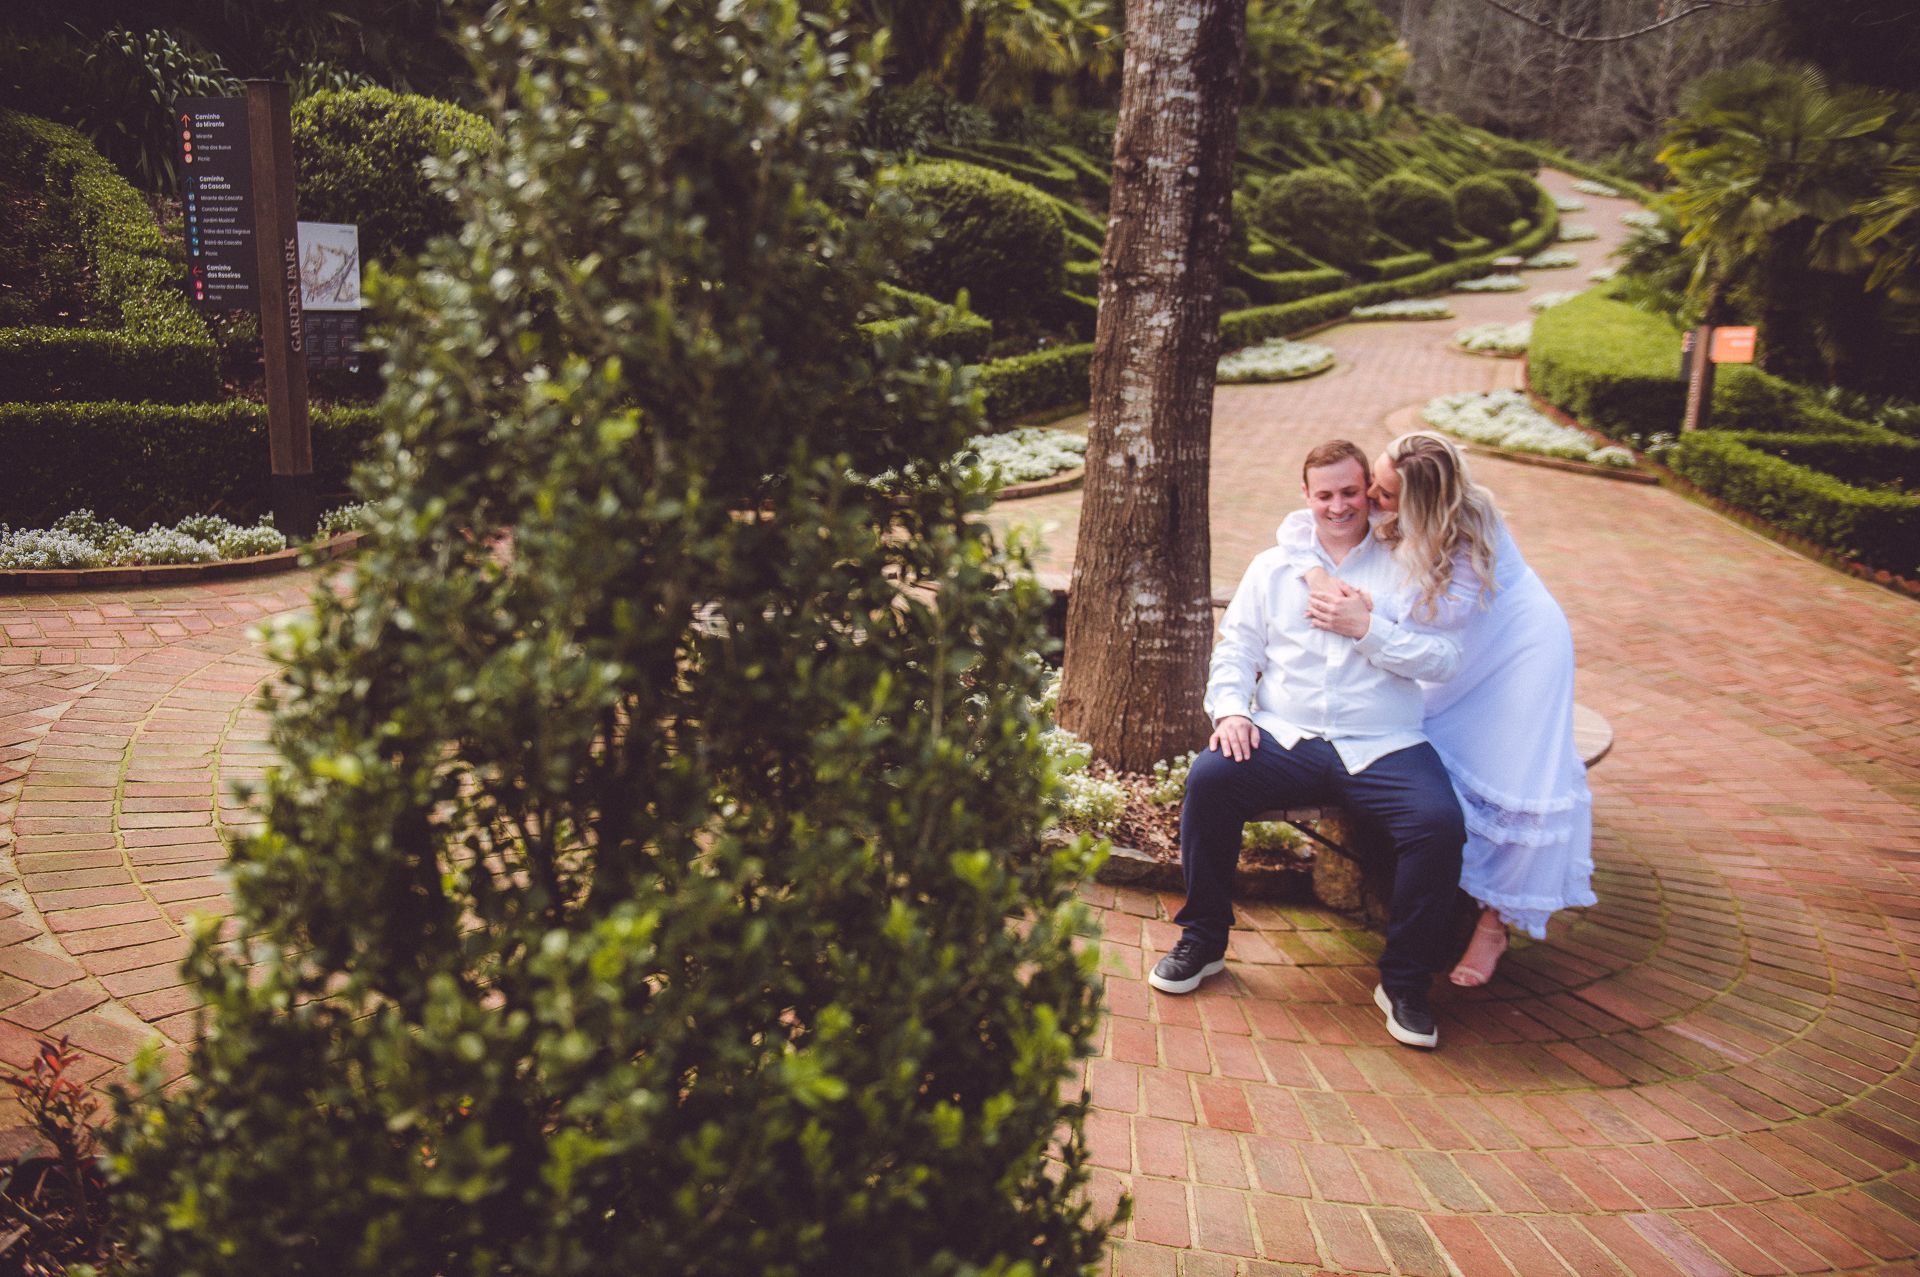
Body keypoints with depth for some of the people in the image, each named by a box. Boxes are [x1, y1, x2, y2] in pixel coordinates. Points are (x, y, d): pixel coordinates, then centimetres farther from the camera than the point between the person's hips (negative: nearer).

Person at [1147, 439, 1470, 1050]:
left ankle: (1404, 981, -8)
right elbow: (1236, 649, 13)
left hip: (1382, 747, -1)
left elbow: (1445, 659, 1)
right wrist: (1231, 708, -5)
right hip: (1285, 738, 2)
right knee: (1208, 779, -26)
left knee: (1439, 822, -29)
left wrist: (1368, 629, -10)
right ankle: (1203, 940, -6)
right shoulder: (1273, 567, 18)